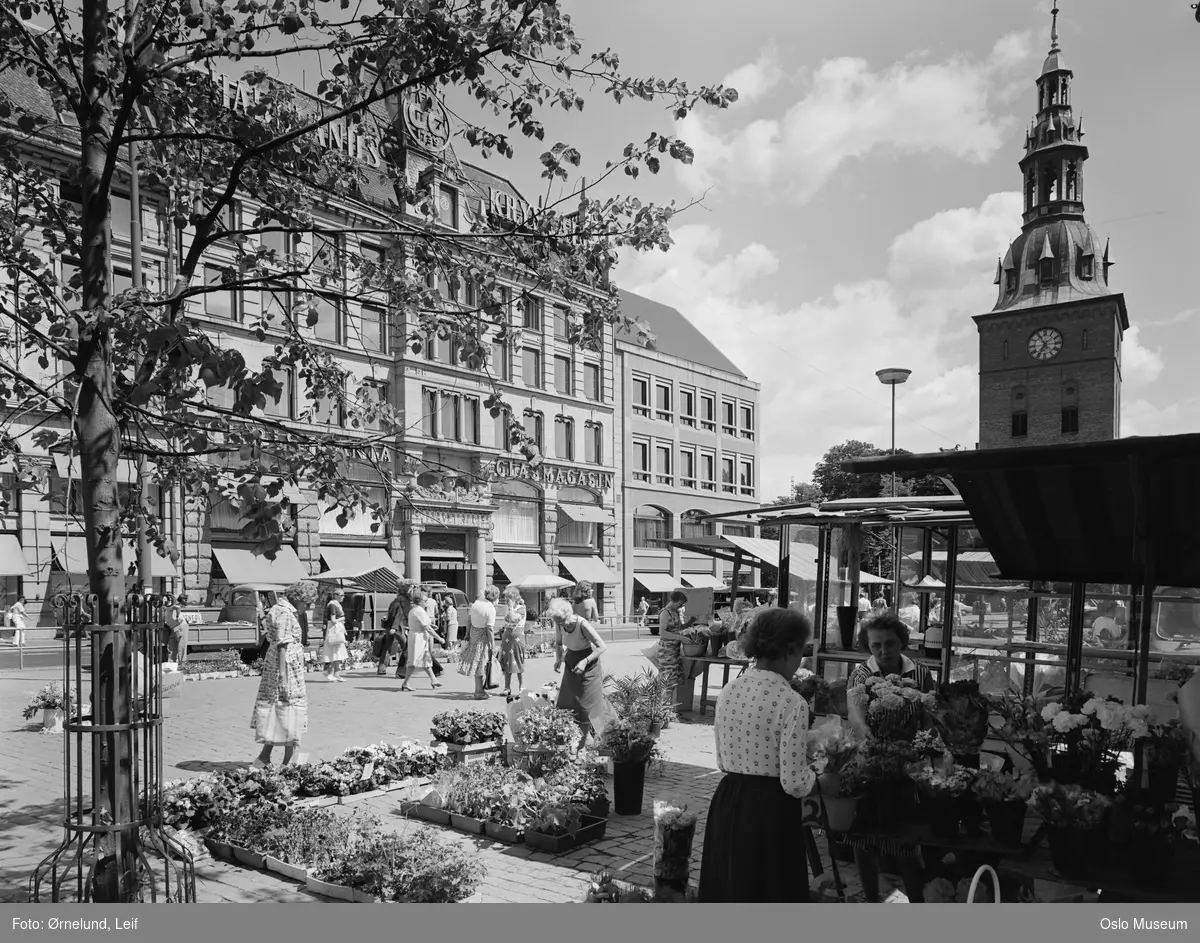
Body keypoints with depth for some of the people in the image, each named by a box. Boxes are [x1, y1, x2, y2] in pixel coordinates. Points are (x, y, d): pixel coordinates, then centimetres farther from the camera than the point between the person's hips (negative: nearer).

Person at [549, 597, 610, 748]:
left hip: (588, 665, -6)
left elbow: (602, 646, -22)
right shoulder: (559, 624, -12)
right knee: (565, 705, 6)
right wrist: (558, 659, -8)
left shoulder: (582, 624, -29)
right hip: (571, 665, 6)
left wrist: (585, 661, -30)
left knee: (590, 704, -3)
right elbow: (558, 643, 10)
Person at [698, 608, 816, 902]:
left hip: (726, 805, 6)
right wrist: (816, 778, 4)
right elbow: (794, 783, -16)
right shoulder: (791, 703, -17)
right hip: (770, 812, -6)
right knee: (769, 895, 10)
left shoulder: (728, 691, 2)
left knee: (727, 893, 19)